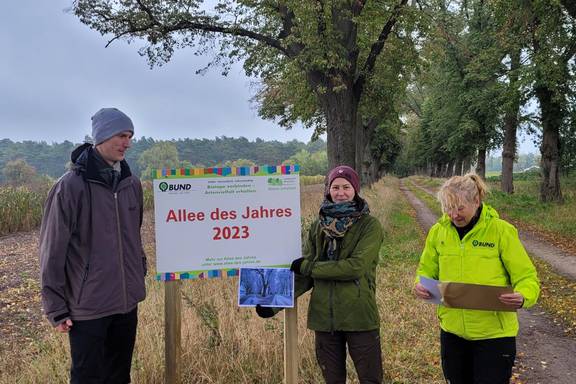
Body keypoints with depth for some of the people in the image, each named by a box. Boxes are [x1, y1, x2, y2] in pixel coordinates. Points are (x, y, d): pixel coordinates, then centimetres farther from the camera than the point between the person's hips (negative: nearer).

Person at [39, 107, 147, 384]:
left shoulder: (131, 184, 4)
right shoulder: (71, 186, -13)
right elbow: (52, 252, -10)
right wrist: (56, 308, -9)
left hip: (127, 303, 5)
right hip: (88, 308, -5)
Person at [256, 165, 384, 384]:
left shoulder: (369, 225, -6)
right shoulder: (318, 226, 7)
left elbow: (356, 266, -19)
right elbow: (304, 275, 7)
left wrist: (308, 265, -13)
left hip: (359, 317, -4)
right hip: (324, 317, 4)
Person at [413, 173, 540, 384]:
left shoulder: (501, 230, -10)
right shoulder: (438, 231, -1)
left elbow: (526, 277, -7)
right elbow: (427, 269, 9)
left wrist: (522, 297, -29)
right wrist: (421, 285, -13)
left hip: (493, 333, -3)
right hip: (452, 330, 4)